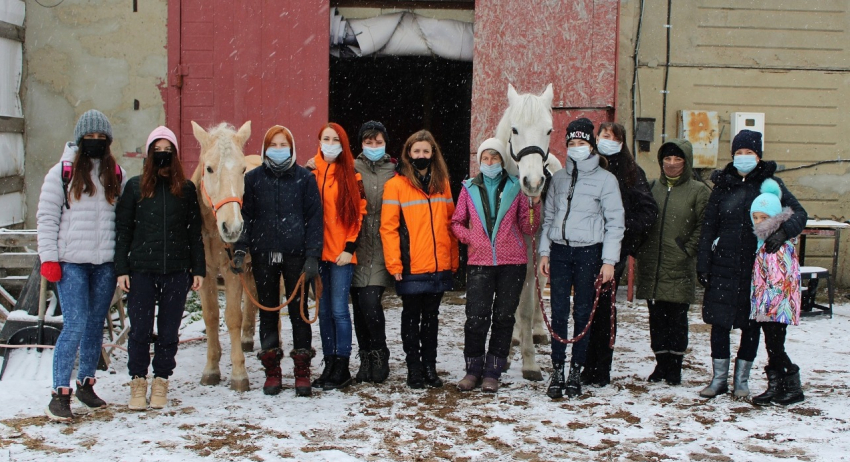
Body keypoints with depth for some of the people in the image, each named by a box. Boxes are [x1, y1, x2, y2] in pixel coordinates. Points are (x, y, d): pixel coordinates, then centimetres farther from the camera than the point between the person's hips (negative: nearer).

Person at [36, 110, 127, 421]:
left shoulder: (117, 175, 11)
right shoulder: (62, 173, 1)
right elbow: (46, 217, -1)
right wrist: (48, 259, -8)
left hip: (106, 264, 4)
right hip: (71, 263, -4)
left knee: (96, 324, 11)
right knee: (75, 325, -10)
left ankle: (86, 384, 25)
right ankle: (60, 393, -3)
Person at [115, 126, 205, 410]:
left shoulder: (186, 189, 6)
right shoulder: (135, 187, 4)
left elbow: (195, 232, 8)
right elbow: (122, 230, 3)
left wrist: (198, 269, 2)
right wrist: (121, 269, -4)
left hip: (177, 270, 1)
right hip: (141, 270, -1)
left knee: (169, 331, 7)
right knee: (140, 330, 2)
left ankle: (161, 382, 19)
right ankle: (138, 382, 16)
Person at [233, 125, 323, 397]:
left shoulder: (305, 178, 2)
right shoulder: (253, 179, 7)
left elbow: (314, 218, 0)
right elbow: (245, 216, 6)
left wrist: (312, 255, -8)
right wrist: (240, 249, -7)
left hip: (295, 255, -2)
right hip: (263, 256, 2)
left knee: (298, 311, 2)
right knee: (267, 312, 7)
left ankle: (302, 373, 11)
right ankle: (272, 372, 17)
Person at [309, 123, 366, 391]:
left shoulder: (351, 176, -1)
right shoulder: (311, 173, 7)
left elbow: (359, 213, -2)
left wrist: (350, 247, -10)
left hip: (341, 253, -4)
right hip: (318, 252, 4)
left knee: (338, 310, -4)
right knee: (324, 311, 9)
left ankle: (342, 368, 4)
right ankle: (329, 365, 18)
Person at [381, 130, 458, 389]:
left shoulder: (442, 183, 9)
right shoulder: (396, 185, -4)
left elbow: (450, 223, 12)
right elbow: (388, 227, -7)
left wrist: (454, 259, 8)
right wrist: (394, 263, -13)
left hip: (440, 267, 4)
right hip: (411, 268, -4)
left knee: (431, 317, 12)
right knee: (412, 317, 7)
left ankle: (430, 367, 21)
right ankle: (414, 369, 15)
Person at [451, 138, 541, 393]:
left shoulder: (515, 187, 6)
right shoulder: (469, 188, 8)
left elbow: (529, 228, 6)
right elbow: (456, 222, 16)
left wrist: (534, 204, -9)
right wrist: (468, 237, -2)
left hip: (512, 262, 0)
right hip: (479, 262, 0)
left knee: (504, 317, 4)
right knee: (476, 317, -5)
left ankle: (492, 372, 14)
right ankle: (473, 369, 11)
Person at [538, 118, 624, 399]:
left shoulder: (606, 179, 0)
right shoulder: (559, 178, 12)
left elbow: (615, 222, -2)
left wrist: (609, 260, -8)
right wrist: (544, 252, 8)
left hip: (588, 252, -3)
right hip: (559, 250, 3)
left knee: (583, 313, 4)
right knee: (558, 312, 1)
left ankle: (576, 371, 12)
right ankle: (557, 371, 7)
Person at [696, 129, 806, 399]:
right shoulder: (722, 185, 7)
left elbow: (799, 213, -5)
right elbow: (708, 228, 7)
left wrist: (783, 232, -27)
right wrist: (702, 265, 0)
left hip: (758, 266, -1)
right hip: (724, 266, 1)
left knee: (751, 324, 7)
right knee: (719, 321, 0)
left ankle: (741, 379, 21)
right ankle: (719, 378, 13)